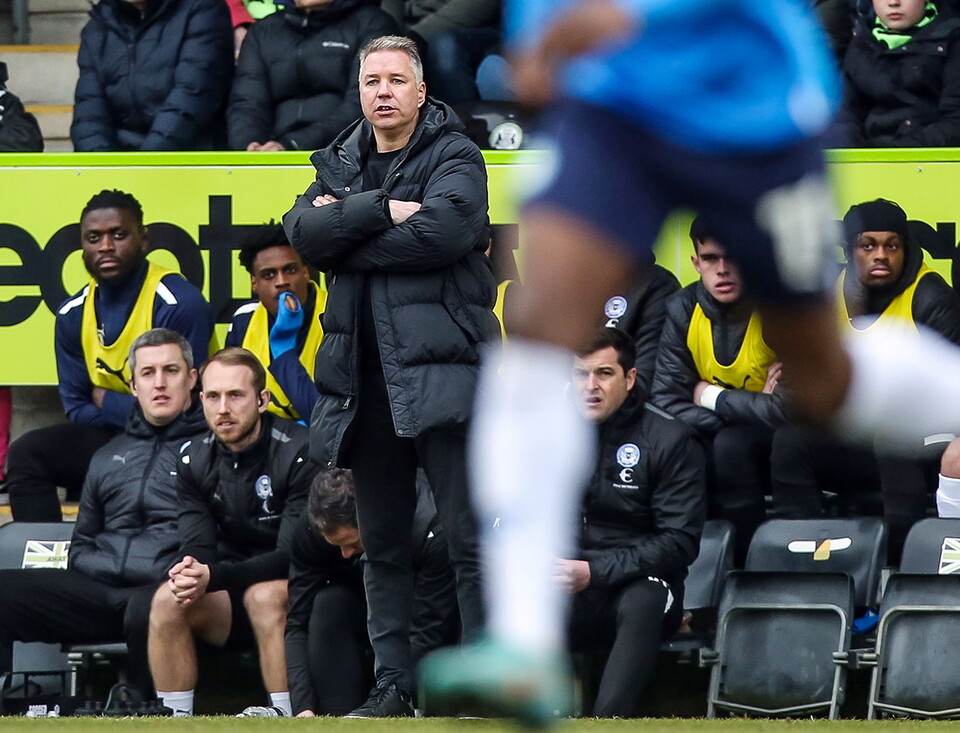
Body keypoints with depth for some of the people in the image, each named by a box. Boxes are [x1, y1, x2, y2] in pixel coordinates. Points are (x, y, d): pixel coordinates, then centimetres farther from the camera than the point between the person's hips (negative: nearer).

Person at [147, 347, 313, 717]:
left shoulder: (297, 453, -16)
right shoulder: (194, 460, 2)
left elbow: (292, 556, -21)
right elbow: (198, 546, -2)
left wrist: (213, 576, -34)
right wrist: (189, 571, -29)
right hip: (230, 599, 5)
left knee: (265, 595, -36)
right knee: (168, 599, -22)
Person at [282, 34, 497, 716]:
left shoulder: (455, 157, 2)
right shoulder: (341, 162, 18)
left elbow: (442, 231, -17)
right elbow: (303, 231, 1)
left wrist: (343, 235, -7)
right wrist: (381, 209, -12)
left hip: (439, 368, -6)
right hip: (364, 373, 6)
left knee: (471, 536, -9)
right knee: (382, 539, 9)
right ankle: (394, 680, 15)